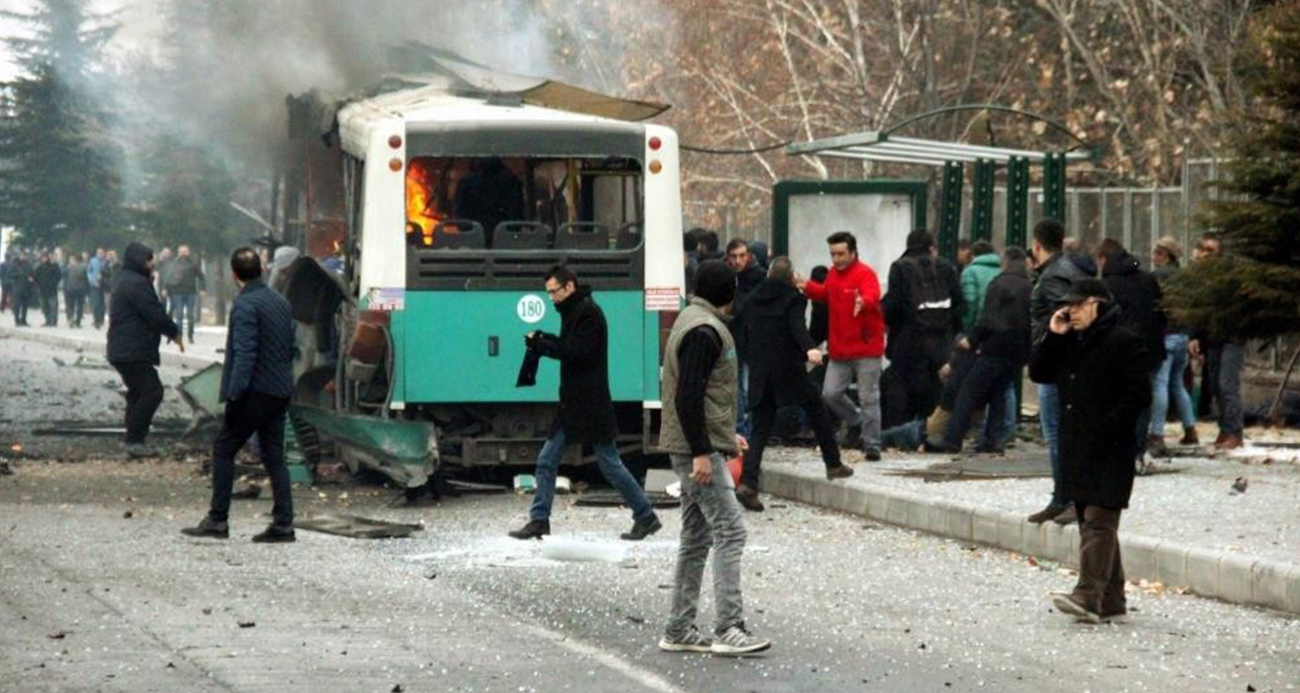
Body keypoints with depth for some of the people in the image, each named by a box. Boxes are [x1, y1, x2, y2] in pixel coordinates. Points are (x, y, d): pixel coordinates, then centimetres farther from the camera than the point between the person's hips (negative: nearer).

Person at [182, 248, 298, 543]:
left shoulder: (245, 305, -13)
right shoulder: (281, 302, 13)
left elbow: (244, 353, -20)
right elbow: (291, 349, 18)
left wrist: (235, 394, -21)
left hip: (255, 392, -8)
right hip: (280, 392, 8)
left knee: (223, 450, 2)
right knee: (274, 455, 9)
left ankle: (217, 519, 1)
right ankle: (283, 523, 5)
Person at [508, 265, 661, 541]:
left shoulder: (589, 312, -14)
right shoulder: (574, 312, 15)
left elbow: (579, 352, -22)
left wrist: (542, 344, -17)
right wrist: (545, 341, 0)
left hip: (591, 404, -9)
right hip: (572, 403, 9)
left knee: (610, 464, -2)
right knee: (546, 461, 5)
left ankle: (646, 516, 8)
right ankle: (539, 521, 7)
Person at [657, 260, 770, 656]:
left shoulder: (694, 322, 18)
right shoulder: (704, 331, -15)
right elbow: (688, 397, -22)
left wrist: (726, 435, 26)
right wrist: (701, 452, -23)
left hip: (698, 447, 11)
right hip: (699, 450, -11)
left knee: (697, 536, 12)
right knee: (729, 531, -12)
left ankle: (679, 630, 15)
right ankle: (728, 629, -15)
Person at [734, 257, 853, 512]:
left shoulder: (753, 300, 11)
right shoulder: (794, 298, -4)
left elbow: (744, 335, 17)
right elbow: (797, 326, -22)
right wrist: (809, 348, -38)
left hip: (760, 370, 4)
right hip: (789, 369, -4)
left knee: (760, 429, 2)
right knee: (818, 413, 17)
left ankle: (747, 483, -14)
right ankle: (833, 465, 25)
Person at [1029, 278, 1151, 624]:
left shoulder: (1124, 343, -9)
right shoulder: (1069, 341, 19)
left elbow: (1138, 395, -14)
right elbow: (1039, 373, 15)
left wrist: (1106, 430, -20)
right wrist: (1051, 336, 2)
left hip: (1109, 452, -9)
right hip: (1076, 448, 9)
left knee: (1098, 521, -15)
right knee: (1091, 522, 10)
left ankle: (1088, 596, -24)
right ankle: (1111, 602, 16)